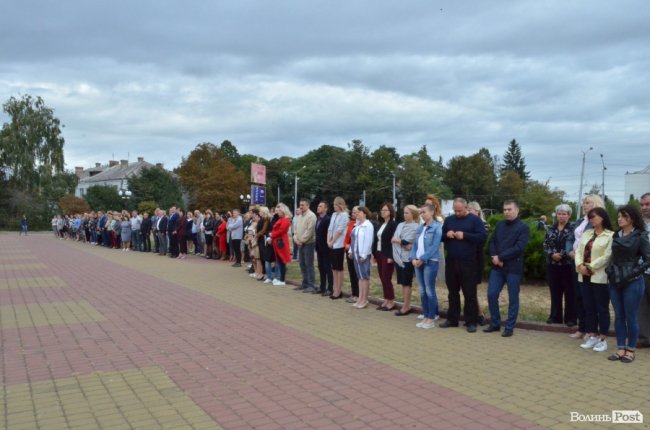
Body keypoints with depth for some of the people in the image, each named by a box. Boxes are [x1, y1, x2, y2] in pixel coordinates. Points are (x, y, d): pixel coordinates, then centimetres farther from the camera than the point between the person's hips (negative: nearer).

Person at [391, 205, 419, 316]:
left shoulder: (416, 227, -8)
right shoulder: (400, 225, 12)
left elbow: (406, 242, -15)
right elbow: (393, 239, 3)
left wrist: (396, 240, -3)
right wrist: (402, 244, -12)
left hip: (408, 258, -7)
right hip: (398, 257, 7)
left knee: (407, 282, 1)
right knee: (402, 282, 11)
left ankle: (406, 307, 8)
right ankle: (406, 305, 20)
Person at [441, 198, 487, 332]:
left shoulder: (475, 219, -2)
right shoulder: (449, 219, 12)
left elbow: (483, 236, -11)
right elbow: (440, 236, 16)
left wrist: (464, 235, -19)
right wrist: (446, 235, -7)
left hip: (468, 262, -4)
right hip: (451, 261, 5)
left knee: (469, 293, 0)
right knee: (452, 292, 12)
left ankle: (471, 322, 8)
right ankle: (452, 319, 21)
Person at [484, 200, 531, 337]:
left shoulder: (524, 228, -5)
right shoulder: (499, 225, 12)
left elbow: (518, 248, -16)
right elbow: (492, 242, 9)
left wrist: (500, 257, -16)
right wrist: (494, 257, -10)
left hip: (514, 268, -5)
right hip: (497, 267, 5)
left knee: (513, 298, 3)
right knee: (491, 294, 3)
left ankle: (509, 327, 13)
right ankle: (495, 323, 19)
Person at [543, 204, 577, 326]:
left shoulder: (573, 229, -3)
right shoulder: (551, 229, 9)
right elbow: (545, 245, 5)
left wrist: (561, 255, -16)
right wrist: (552, 254, -12)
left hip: (568, 264, -4)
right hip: (553, 264, 4)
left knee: (570, 292, 3)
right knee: (554, 291, 10)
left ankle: (570, 318, 11)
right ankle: (555, 316, 19)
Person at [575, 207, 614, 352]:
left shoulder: (611, 235, -5)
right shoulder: (586, 233, 14)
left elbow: (607, 256, -13)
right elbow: (579, 251, 9)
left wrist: (591, 267, -14)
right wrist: (580, 265, -8)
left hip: (600, 277, -6)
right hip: (585, 276, 6)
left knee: (602, 308, 2)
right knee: (589, 308, 10)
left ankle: (603, 339, 10)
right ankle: (592, 337, 19)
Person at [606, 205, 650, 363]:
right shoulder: (616, 236, 10)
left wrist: (632, 273, -14)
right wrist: (609, 271, 3)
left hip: (632, 282, -5)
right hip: (615, 281, 5)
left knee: (631, 317, 1)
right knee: (618, 316, 8)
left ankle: (631, 350, 13)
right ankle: (621, 348, 16)